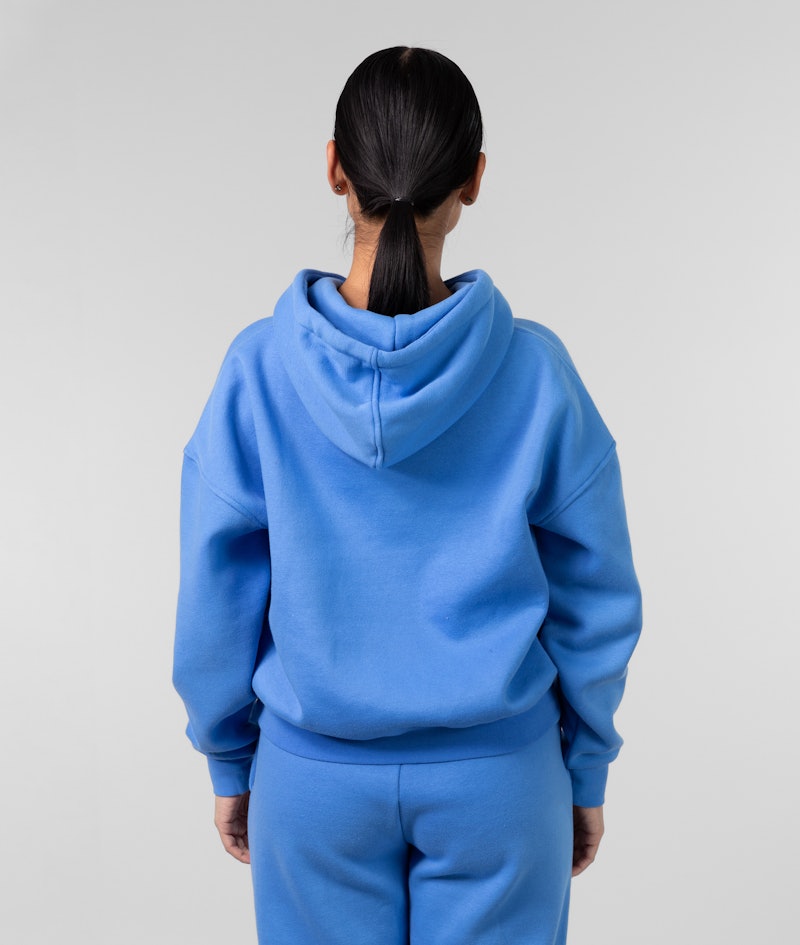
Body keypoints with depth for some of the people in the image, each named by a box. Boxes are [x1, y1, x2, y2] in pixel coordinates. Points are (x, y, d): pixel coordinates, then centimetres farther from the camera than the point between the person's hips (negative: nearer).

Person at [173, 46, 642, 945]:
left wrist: (230, 764, 10)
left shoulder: (258, 369, -14)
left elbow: (216, 601, -6)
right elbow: (596, 602, -6)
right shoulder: (535, 371, -14)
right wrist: (586, 772, 9)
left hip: (316, 777, 1)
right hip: (496, 774, 0)